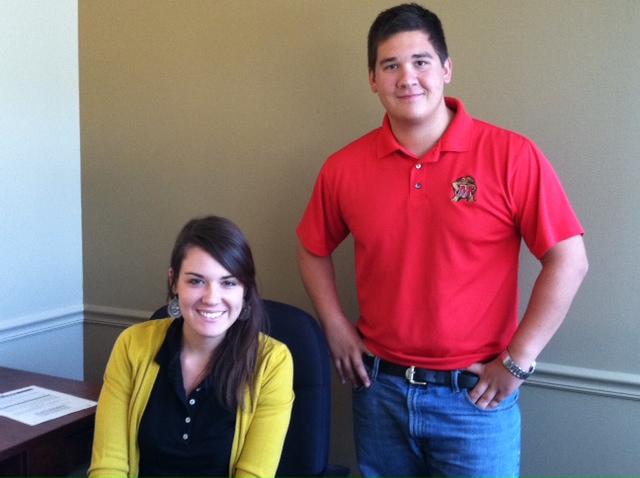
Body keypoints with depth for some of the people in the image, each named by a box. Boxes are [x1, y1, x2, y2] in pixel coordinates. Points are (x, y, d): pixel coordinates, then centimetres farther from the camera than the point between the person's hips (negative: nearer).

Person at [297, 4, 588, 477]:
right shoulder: (345, 167, -1)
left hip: (475, 396, -3)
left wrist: (517, 361, -11)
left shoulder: (511, 156, -11)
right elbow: (314, 250, 13)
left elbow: (568, 261, -11)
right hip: (379, 389, 4)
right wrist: (337, 329, 3)